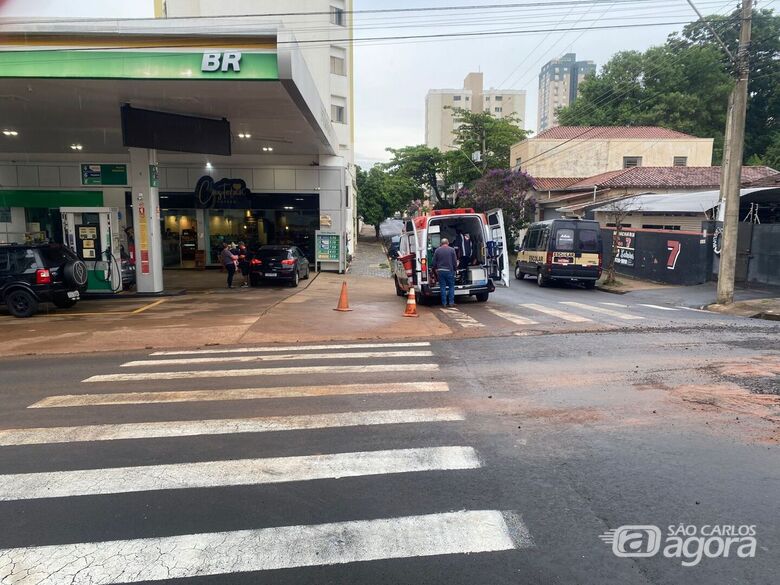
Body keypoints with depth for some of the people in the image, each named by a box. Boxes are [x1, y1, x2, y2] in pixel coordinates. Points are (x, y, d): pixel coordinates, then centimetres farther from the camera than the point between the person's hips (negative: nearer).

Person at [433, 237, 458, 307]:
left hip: (440, 271, 2)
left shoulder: (437, 250, 2)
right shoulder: (451, 250, -2)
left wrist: (435, 269, 17)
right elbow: (455, 261, 0)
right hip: (449, 270, -1)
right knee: (451, 286, 8)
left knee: (442, 287, 5)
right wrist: (454, 269, 13)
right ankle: (451, 302, 4)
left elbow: (434, 262, 5)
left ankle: (444, 303, 5)